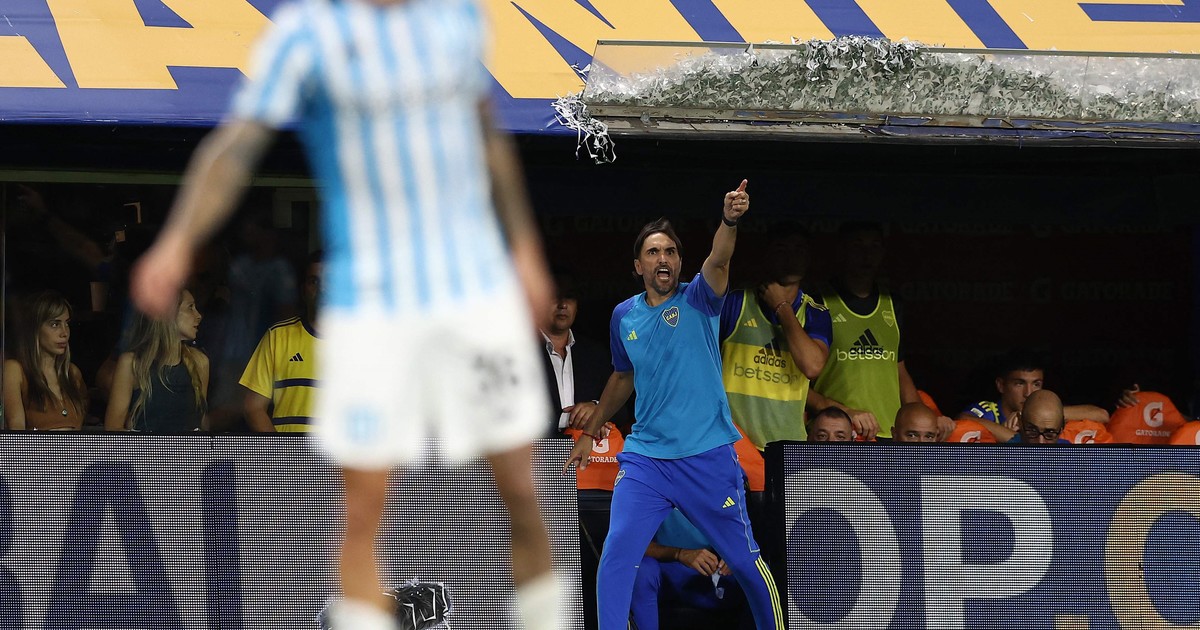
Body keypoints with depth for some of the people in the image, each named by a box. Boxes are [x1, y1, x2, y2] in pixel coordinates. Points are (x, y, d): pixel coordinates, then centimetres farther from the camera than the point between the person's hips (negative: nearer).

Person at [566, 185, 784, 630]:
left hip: (708, 458, -3)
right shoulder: (624, 317, 8)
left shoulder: (698, 301, -4)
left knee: (745, 559, 7)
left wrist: (729, 221, -45)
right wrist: (591, 432, 29)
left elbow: (718, 261, -25)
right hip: (645, 457, 3)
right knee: (617, 553, -15)